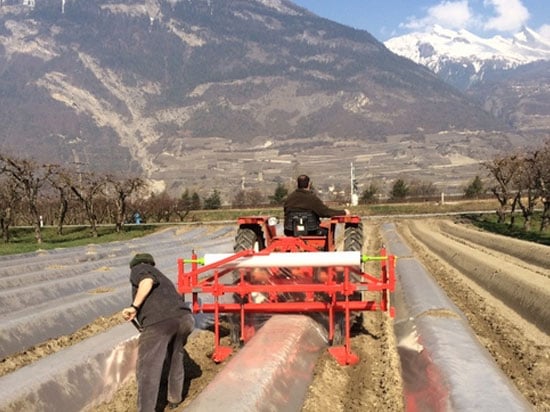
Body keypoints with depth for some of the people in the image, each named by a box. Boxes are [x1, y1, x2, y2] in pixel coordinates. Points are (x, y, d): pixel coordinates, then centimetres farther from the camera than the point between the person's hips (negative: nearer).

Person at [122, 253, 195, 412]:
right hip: (184, 318, 7)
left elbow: (147, 281, -5)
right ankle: (175, 398, 43)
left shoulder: (138, 269, 20)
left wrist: (134, 307, -2)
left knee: (147, 371, -1)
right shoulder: (163, 279, 40)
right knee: (175, 357, 31)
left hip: (158, 321, -7)